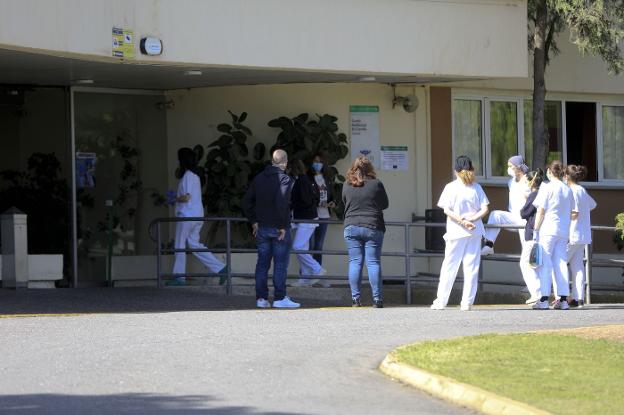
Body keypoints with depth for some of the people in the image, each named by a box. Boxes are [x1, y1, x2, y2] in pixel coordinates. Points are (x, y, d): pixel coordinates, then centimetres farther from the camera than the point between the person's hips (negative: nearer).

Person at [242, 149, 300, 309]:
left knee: (262, 263, 9)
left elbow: (246, 201, 8)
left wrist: (254, 221, 11)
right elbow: (281, 202, -24)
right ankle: (279, 298, 0)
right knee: (280, 264, 0)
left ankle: (261, 298, 9)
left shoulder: (259, 178, 8)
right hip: (279, 229, -5)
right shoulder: (284, 179, -11)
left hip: (261, 228, 5)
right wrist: (282, 225, -17)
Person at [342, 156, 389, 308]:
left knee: (355, 262, 4)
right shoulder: (376, 184, -5)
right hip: (373, 227, -1)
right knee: (373, 262, 1)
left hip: (351, 228, 1)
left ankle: (355, 298, 1)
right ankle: (377, 298, -1)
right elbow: (385, 204, 6)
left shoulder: (347, 187, 0)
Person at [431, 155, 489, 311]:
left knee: (449, 266, 4)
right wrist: (471, 219, -9)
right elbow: (484, 209, -3)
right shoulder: (476, 187, 4)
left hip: (456, 233, -2)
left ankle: (441, 301, 6)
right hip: (475, 232, 2)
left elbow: (446, 210, -12)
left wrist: (461, 221, -13)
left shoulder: (451, 187, -3)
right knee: (471, 267, 5)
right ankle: (467, 302, 3)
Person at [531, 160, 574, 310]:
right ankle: (563, 299, 2)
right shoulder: (568, 190, 11)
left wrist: (535, 230, -5)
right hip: (563, 230, 5)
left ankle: (543, 299, -8)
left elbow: (541, 210, -8)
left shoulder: (547, 187, -6)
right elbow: (570, 212, 16)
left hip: (548, 230, -5)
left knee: (545, 264, -4)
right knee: (561, 263, 6)